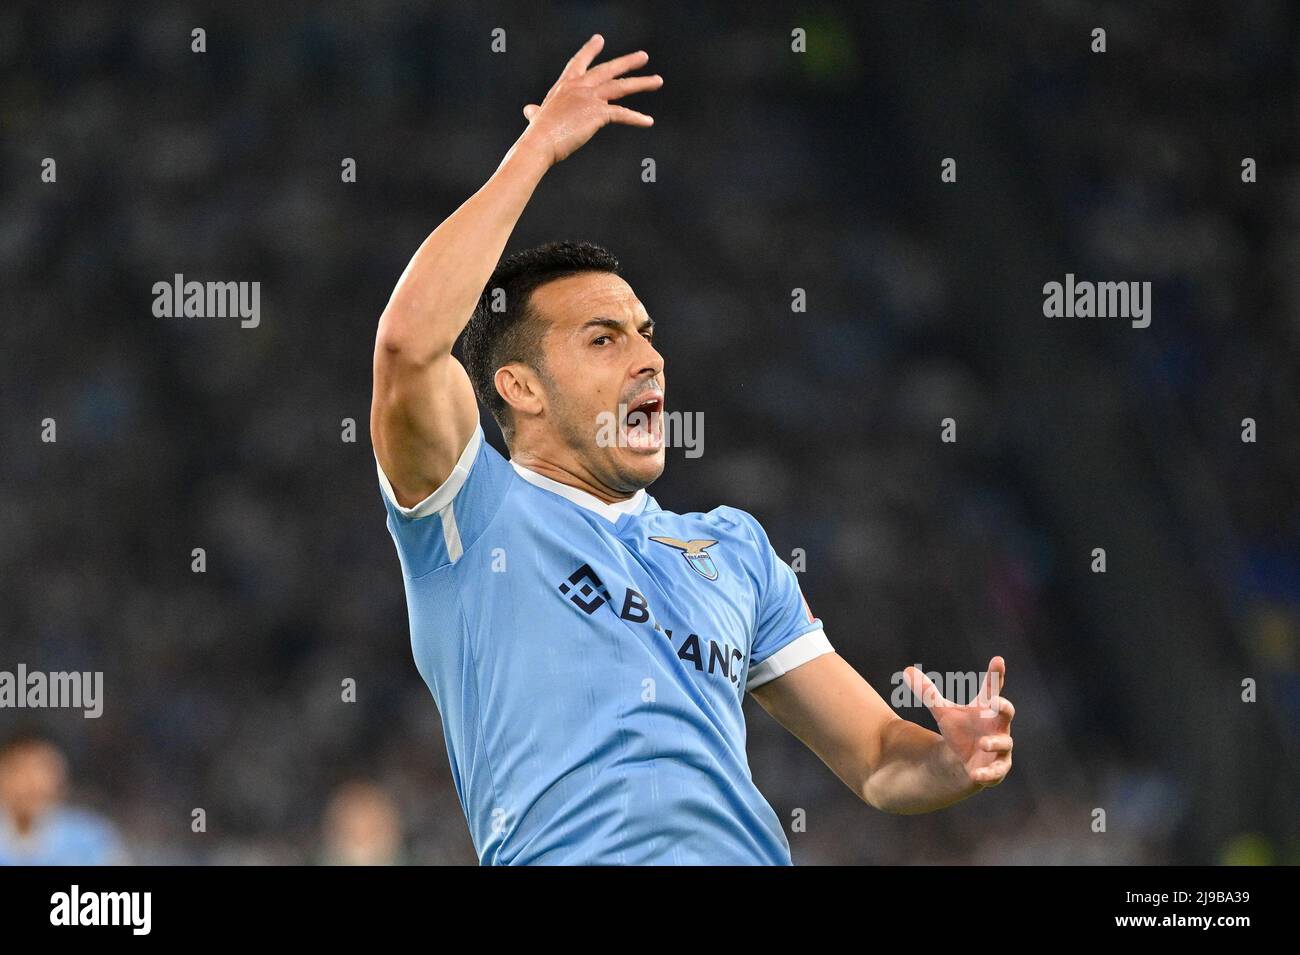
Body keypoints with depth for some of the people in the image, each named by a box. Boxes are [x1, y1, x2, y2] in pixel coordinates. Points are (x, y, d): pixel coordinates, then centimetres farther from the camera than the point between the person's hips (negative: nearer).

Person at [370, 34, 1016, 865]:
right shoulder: (477, 516, 10)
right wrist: (539, 146, 0)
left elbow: (878, 760, 24)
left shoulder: (733, 547, 26)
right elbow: (408, 340, -8)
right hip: (575, 857, -5)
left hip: (748, 851, 5)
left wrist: (953, 761, 0)